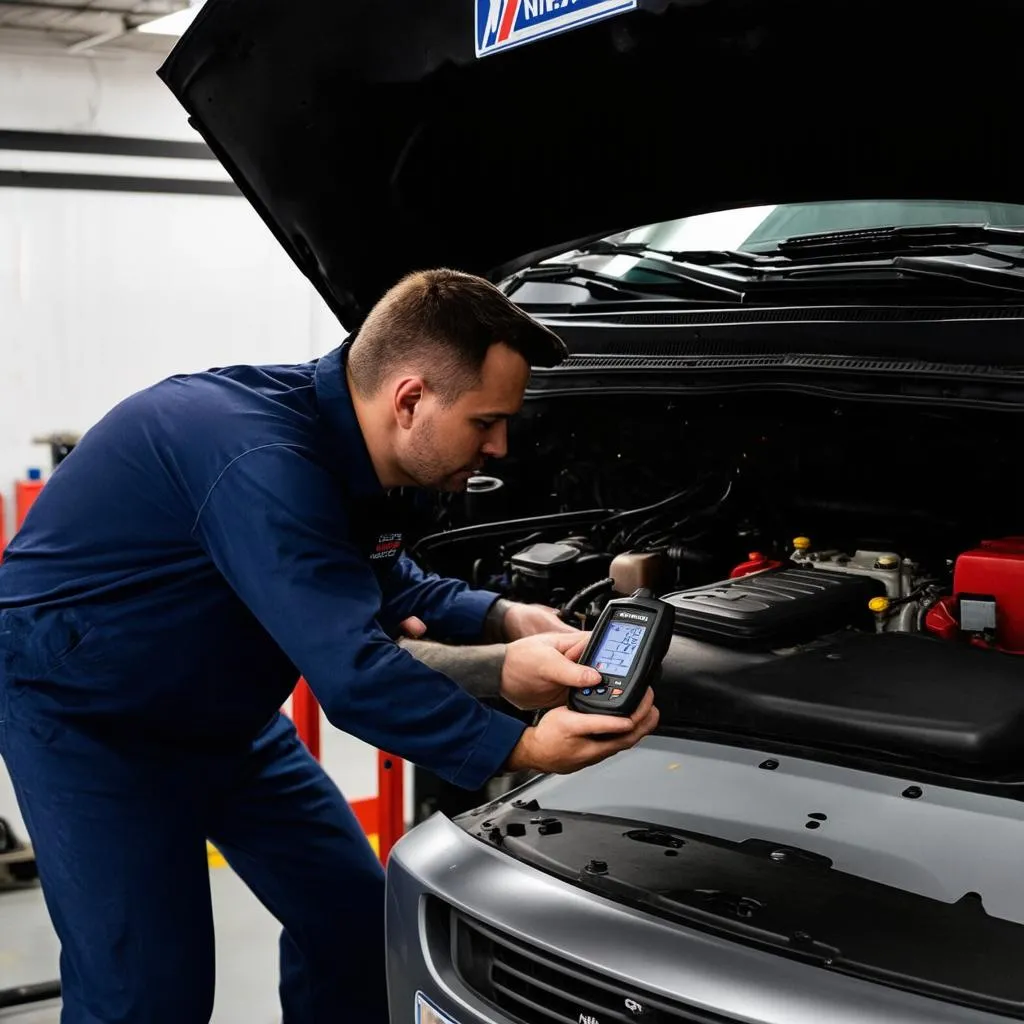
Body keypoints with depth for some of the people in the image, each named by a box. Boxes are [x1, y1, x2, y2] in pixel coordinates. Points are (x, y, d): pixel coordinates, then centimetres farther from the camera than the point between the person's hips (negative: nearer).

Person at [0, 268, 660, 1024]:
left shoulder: (356, 446, -8)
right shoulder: (262, 462, -36)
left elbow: (386, 586, 7)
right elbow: (353, 673, -37)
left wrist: (505, 622, -9)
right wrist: (522, 748, -33)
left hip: (218, 708, 9)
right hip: (81, 707, -8)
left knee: (352, 913, 9)